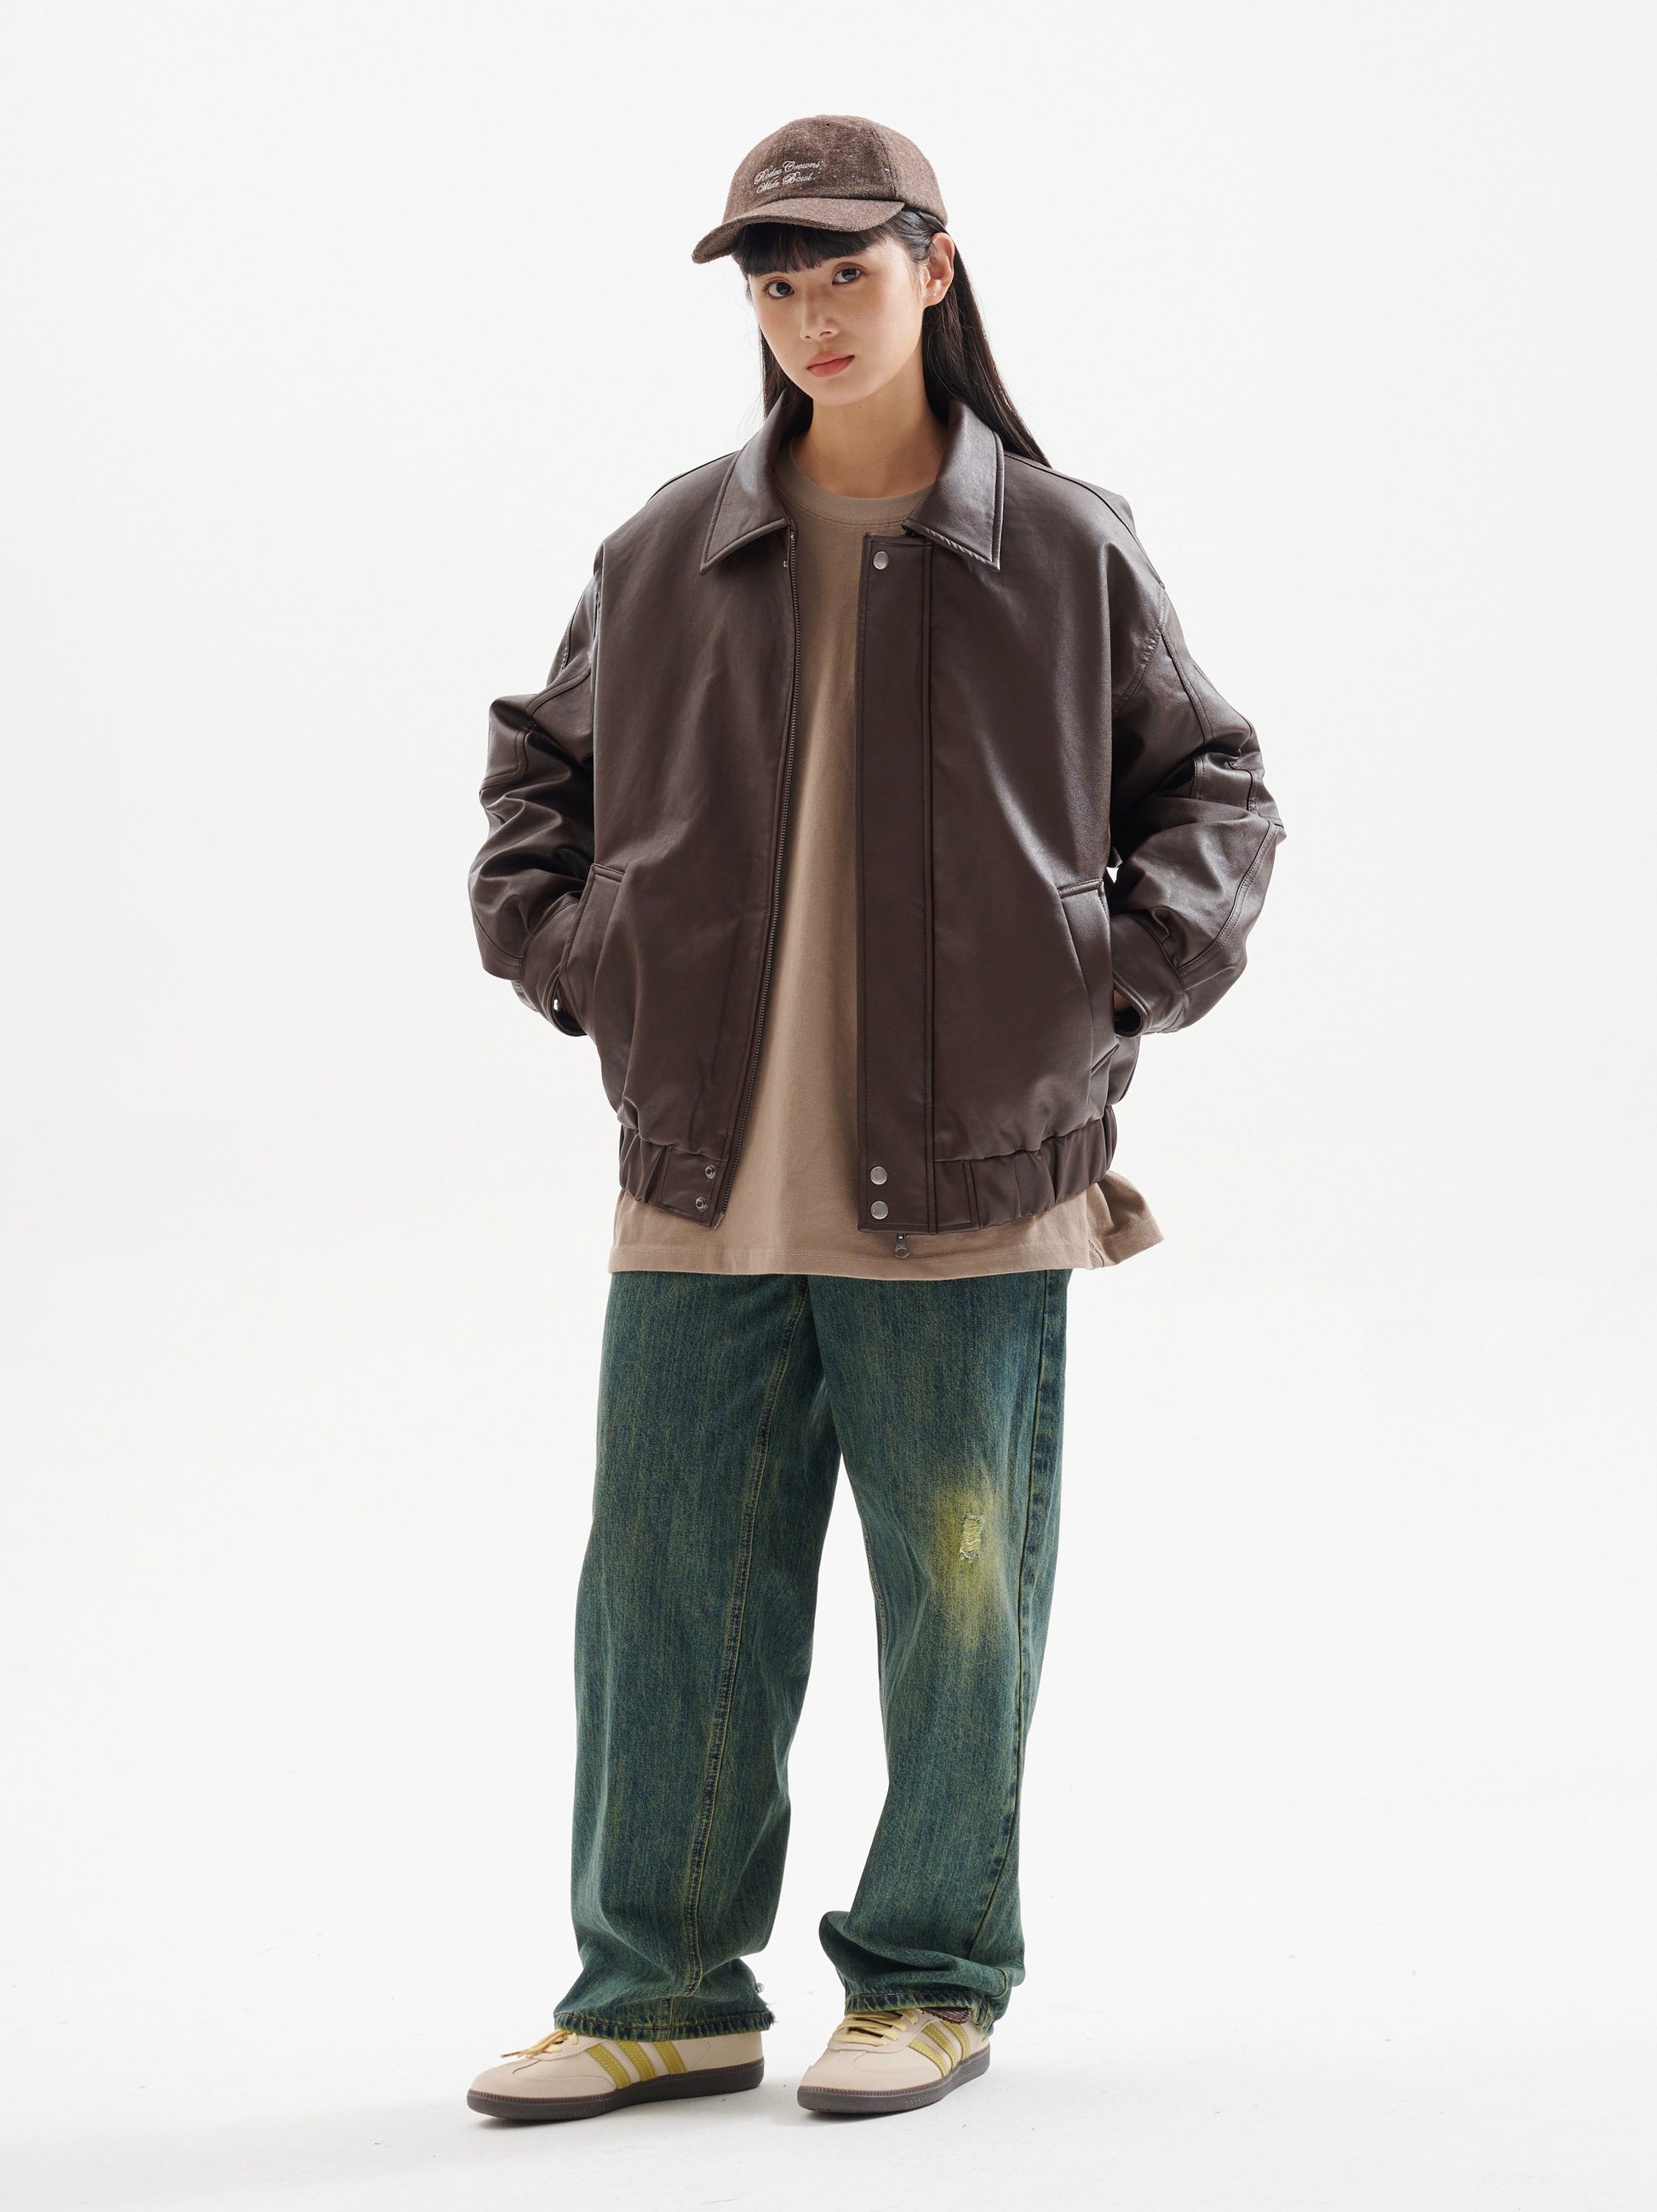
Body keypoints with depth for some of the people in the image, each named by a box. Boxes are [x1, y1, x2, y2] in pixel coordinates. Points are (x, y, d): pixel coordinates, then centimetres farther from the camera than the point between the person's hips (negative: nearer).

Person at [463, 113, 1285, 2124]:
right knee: (666, 1595, 5)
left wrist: (1124, 971, -2)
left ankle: (934, 1981, 21)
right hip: (704, 1187, 2)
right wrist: (562, 949, 6)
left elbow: (1213, 784, 11)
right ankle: (660, 1991, 17)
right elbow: (541, 762, 21)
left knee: (959, 1598, 6)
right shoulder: (666, 556, 6)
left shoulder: (1066, 550, 1)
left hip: (965, 1184, -2)